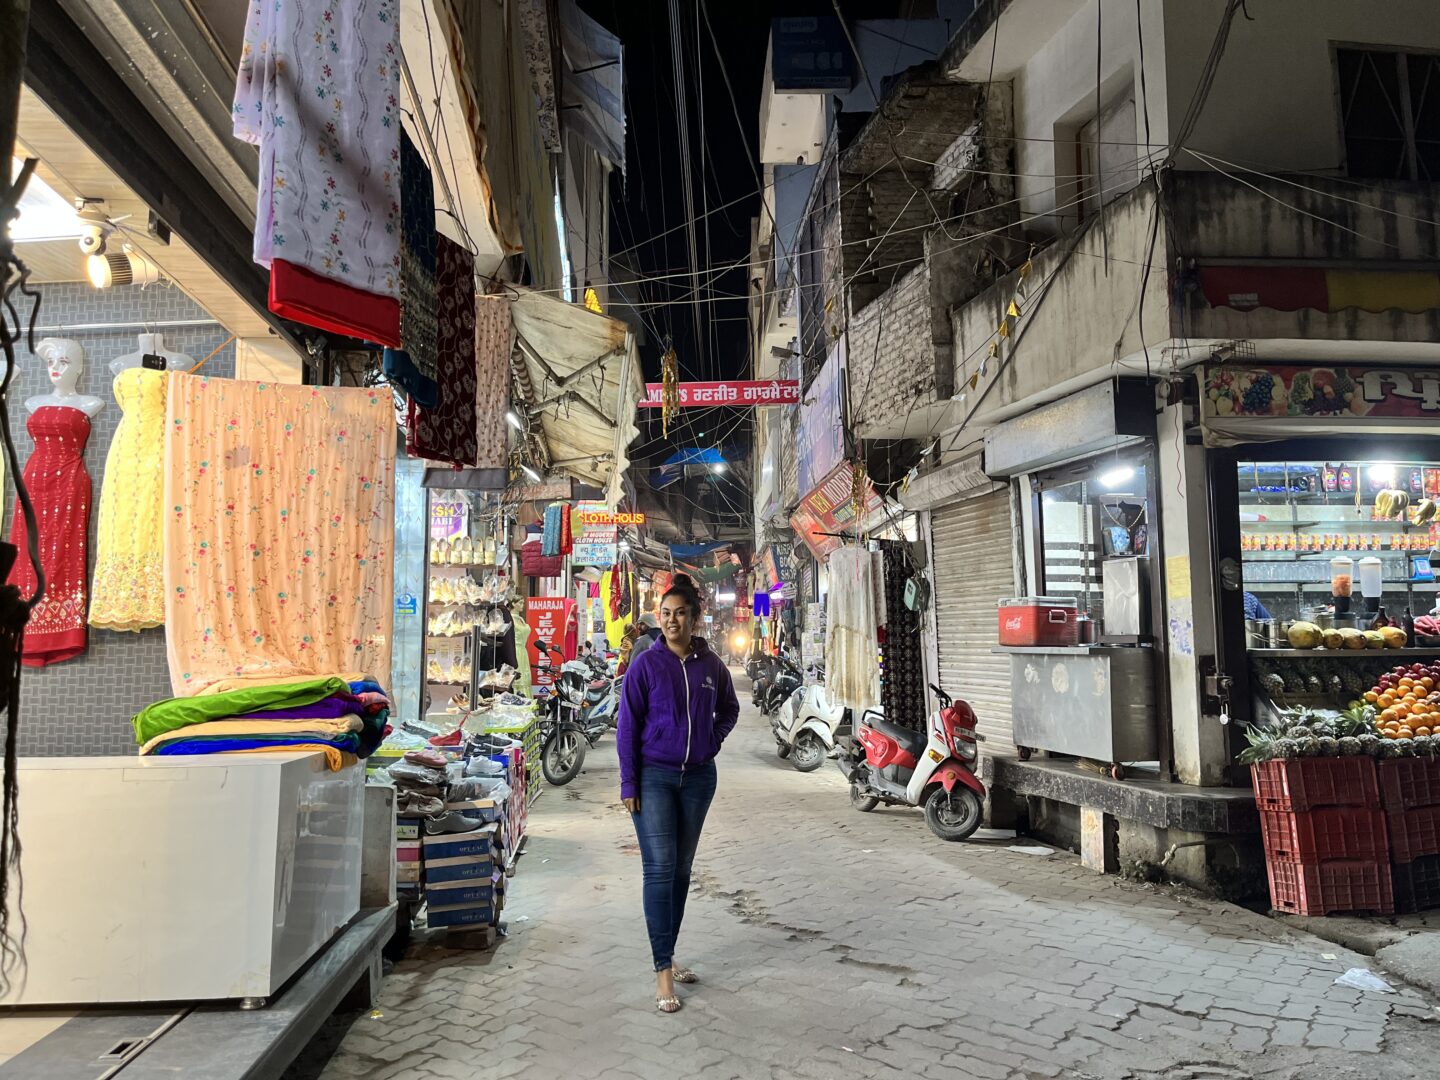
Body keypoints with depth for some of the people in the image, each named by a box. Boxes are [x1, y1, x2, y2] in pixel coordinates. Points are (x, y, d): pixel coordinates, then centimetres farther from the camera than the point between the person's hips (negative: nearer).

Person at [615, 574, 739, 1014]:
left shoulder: (712, 664, 1)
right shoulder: (645, 663, -7)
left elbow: (729, 710, 19)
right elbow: (627, 725, -6)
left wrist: (712, 742, 3)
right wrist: (629, 783, -8)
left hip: (699, 777, 4)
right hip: (654, 776, -4)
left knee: (682, 869, 11)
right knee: (660, 869, -7)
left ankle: (668, 954, 25)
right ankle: (663, 972, -2)